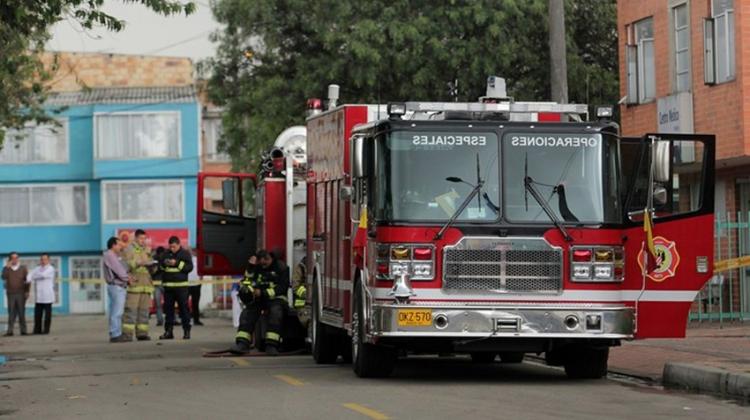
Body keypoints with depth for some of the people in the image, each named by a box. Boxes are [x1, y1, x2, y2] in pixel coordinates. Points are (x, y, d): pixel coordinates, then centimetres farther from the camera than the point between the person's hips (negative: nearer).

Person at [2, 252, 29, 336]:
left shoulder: (23, 268, 7)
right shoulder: (6, 268, 8)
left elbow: (27, 280, 6)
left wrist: (27, 292, -1)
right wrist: (7, 267, -15)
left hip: (21, 294, 0)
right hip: (10, 294, 0)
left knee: (21, 312, 1)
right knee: (11, 313, -4)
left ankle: (23, 330, 4)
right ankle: (10, 330, -5)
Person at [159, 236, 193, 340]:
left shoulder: (185, 253, 4)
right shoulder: (166, 253, 14)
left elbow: (189, 267, -6)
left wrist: (177, 263, -14)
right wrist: (163, 264, -6)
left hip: (181, 285, -4)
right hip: (168, 285, 4)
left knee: (184, 308, -4)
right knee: (168, 309, 4)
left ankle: (186, 331, -1)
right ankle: (168, 331, 8)